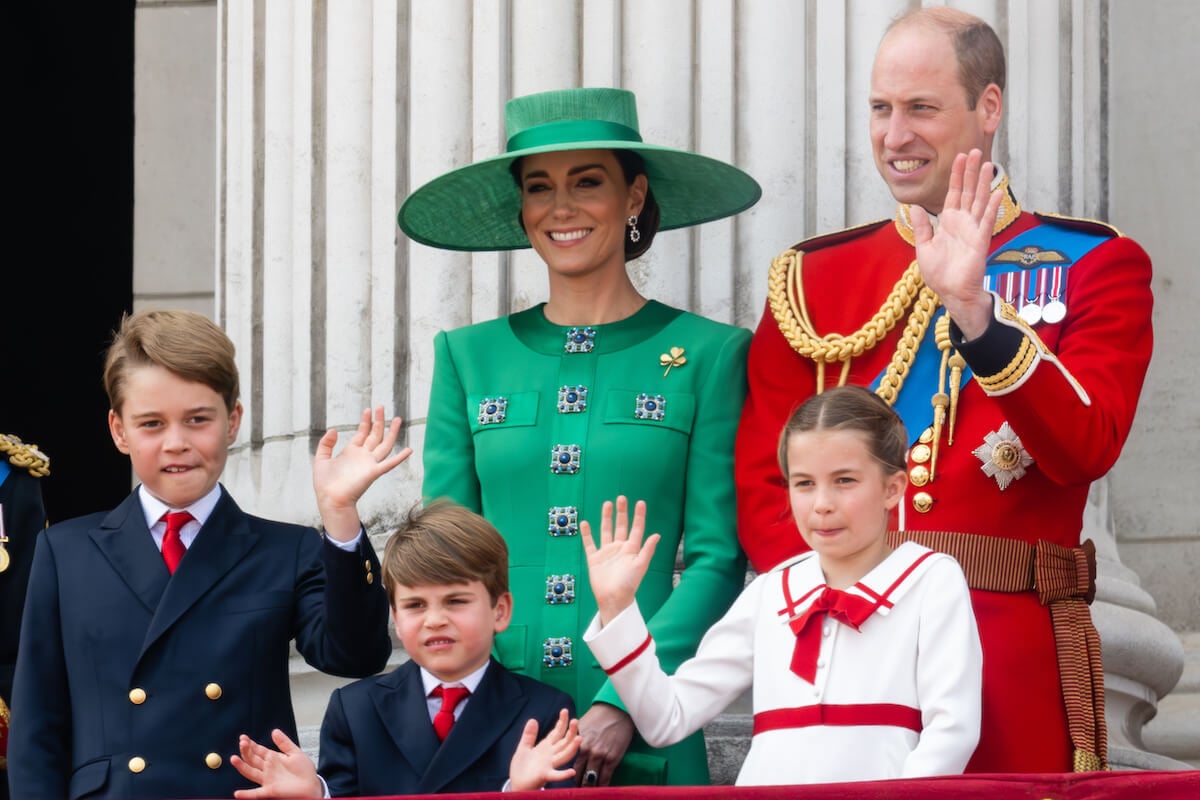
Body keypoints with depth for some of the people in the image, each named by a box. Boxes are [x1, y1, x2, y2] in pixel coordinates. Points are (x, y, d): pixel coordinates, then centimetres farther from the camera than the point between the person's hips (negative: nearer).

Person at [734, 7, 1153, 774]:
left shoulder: (1093, 265, 5)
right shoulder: (813, 278, 11)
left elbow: (1086, 448, -10)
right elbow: (762, 484, 6)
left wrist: (975, 310, -21)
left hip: (1016, 665, -2)